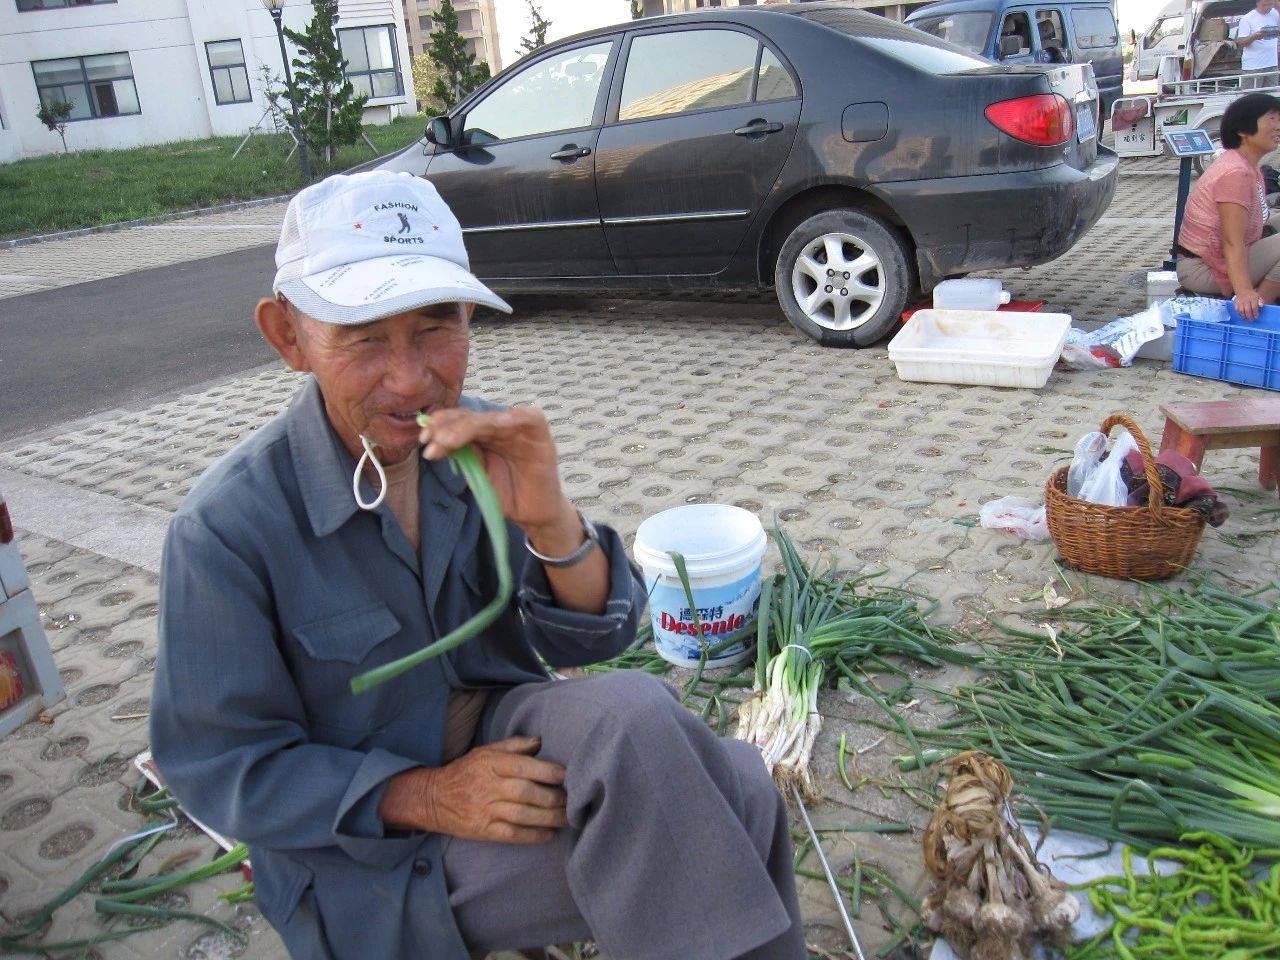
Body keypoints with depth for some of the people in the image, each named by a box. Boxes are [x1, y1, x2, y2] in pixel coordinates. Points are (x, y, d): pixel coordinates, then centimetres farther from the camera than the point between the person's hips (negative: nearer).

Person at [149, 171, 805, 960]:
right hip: (368, 845, -4)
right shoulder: (229, 526, -19)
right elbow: (218, 764, -11)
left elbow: (594, 638, -7)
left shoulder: (485, 446, -9)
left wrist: (549, 520, -28)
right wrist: (423, 797, -23)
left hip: (500, 737, 4)